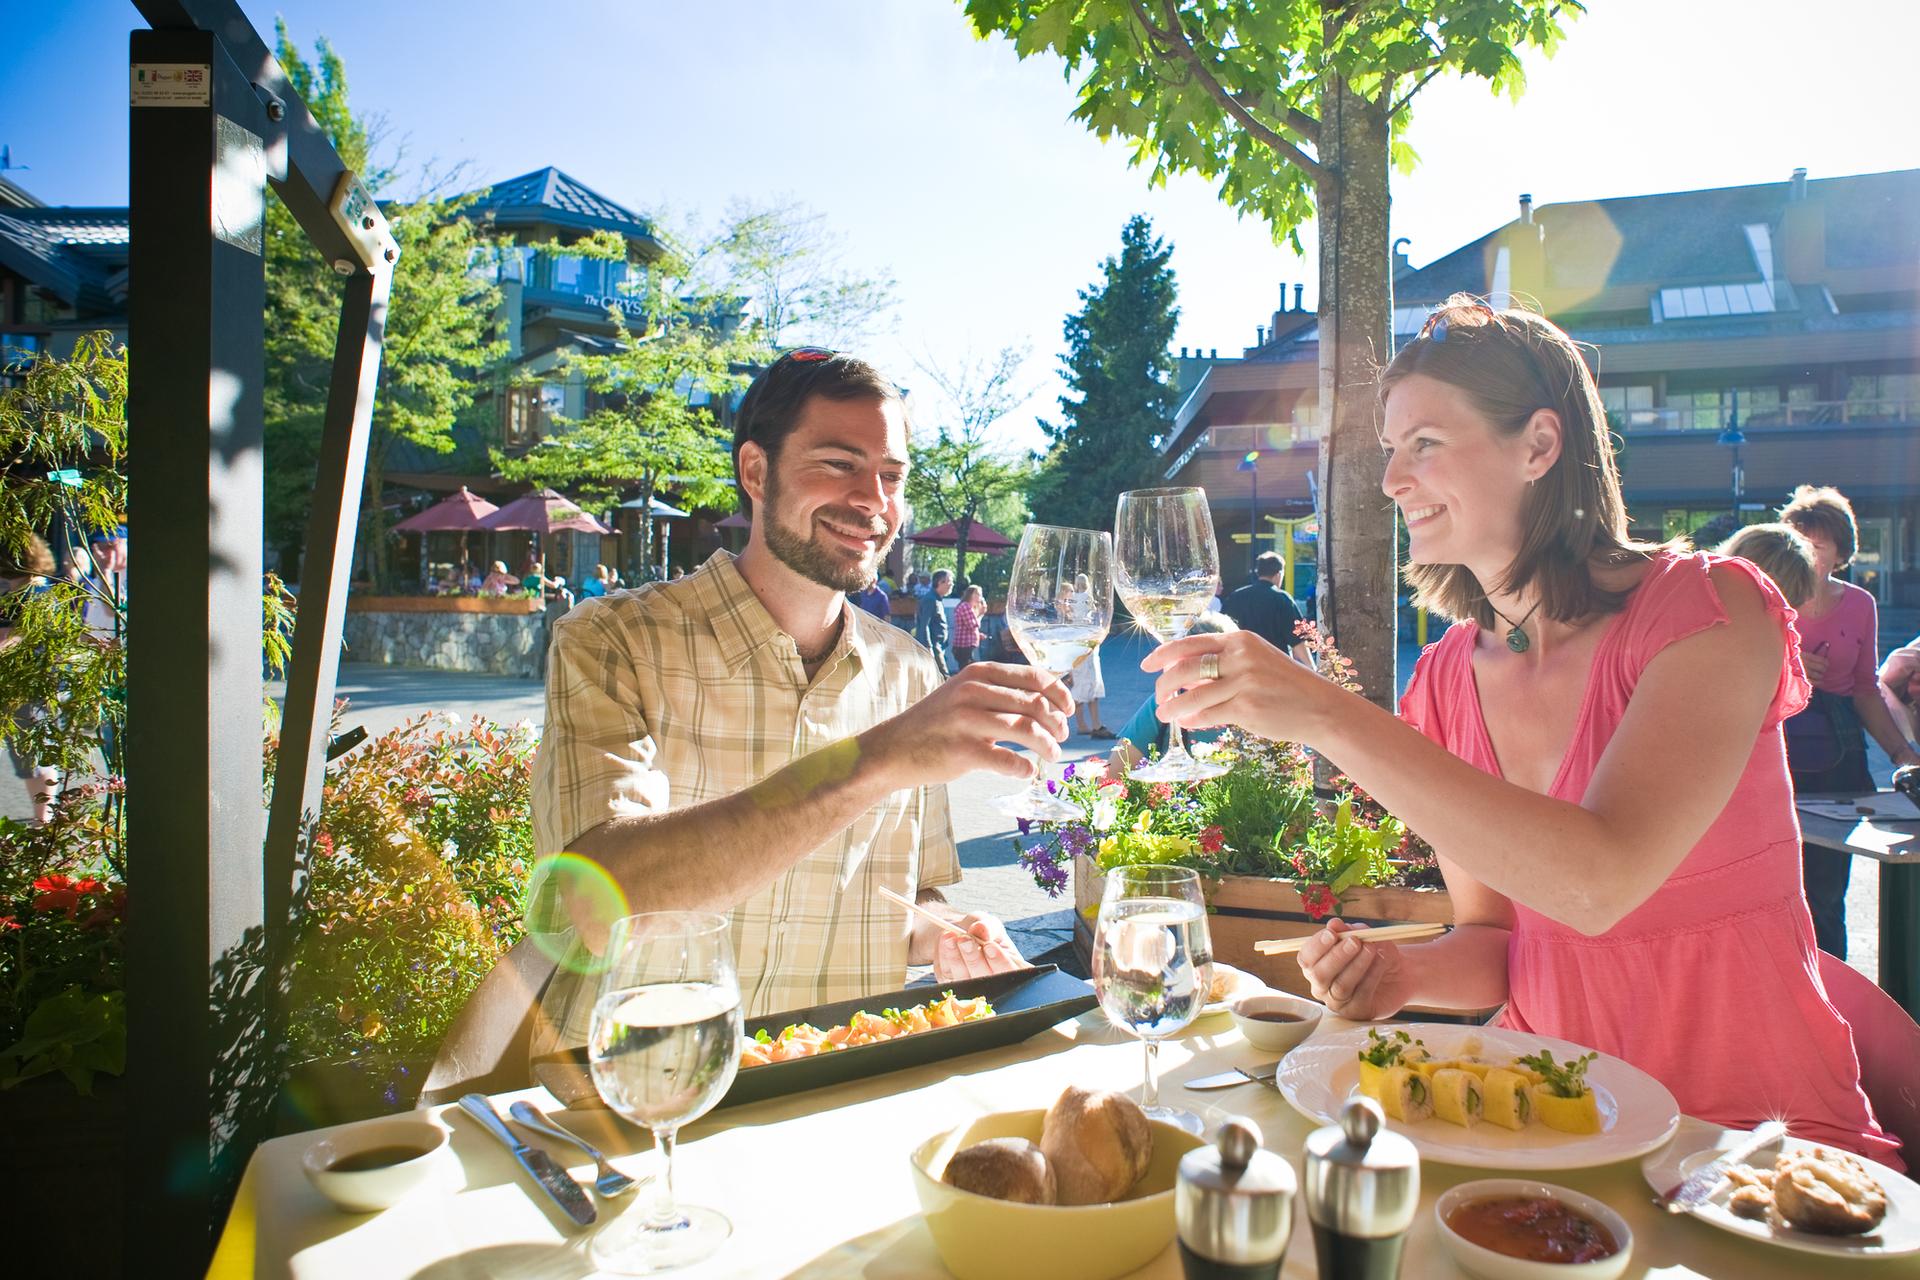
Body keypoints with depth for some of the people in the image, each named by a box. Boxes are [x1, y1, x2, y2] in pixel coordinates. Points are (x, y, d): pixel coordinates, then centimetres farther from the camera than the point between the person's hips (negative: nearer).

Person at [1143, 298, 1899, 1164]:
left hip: (1763, 1132, -4)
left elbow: (1599, 881, -30)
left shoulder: (1703, 609, -14)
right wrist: (1403, 972, -16)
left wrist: (1325, 715, -35)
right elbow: (1497, 937, 7)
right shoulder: (1447, 680, 1)